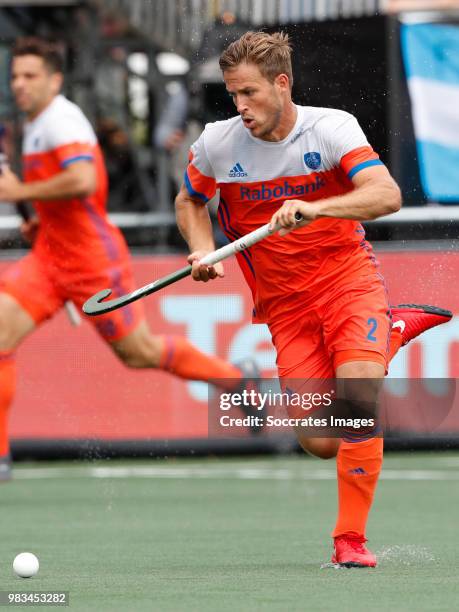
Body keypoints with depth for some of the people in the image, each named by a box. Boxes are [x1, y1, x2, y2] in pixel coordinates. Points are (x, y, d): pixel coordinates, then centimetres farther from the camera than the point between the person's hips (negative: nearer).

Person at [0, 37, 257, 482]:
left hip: (93, 258, -9)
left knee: (139, 353, 3)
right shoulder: (36, 126, 15)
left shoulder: (61, 120, -16)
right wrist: (42, 221, 15)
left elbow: (83, 181, -32)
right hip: (50, 257, 9)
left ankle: (238, 377, 25)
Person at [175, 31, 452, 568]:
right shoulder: (216, 143, -4)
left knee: (358, 393, -27)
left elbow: (387, 195, -25)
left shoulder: (332, 127, -13)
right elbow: (189, 202, 16)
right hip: (283, 302, 3)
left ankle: (351, 539, -11)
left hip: (347, 278, -3)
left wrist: (315, 207, -39)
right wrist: (202, 250, -4)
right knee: (322, 444, -4)